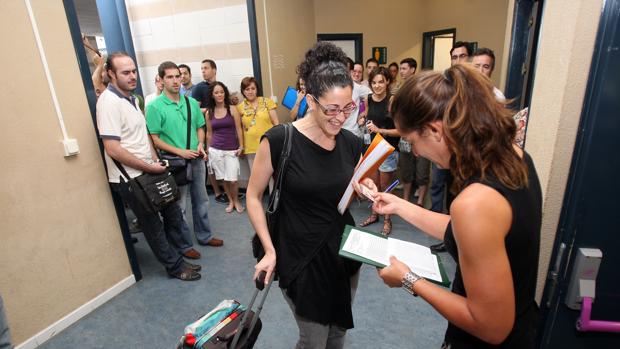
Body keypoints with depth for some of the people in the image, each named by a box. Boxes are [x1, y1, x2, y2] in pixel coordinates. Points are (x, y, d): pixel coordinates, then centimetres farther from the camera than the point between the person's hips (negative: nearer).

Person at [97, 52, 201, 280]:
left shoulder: (132, 98, 11)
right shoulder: (109, 102, -17)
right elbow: (113, 149, -23)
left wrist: (156, 161, 8)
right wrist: (150, 167, -17)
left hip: (149, 173, 9)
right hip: (131, 179, -8)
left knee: (173, 214, 15)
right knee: (154, 226, 7)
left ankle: (175, 259, 33)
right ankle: (175, 267, 24)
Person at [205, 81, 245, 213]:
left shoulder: (232, 110, -2)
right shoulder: (209, 113, 5)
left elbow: (238, 129, -2)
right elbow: (209, 133, 10)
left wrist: (241, 146, -7)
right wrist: (208, 149, 12)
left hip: (232, 149, -2)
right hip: (215, 150, 2)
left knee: (232, 179, -5)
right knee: (224, 179, 9)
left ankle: (236, 201, 20)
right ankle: (230, 201, 27)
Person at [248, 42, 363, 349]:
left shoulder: (352, 143, -3)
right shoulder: (279, 140, -18)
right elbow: (253, 197, -8)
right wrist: (269, 251, -11)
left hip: (344, 252, 5)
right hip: (300, 258, -4)